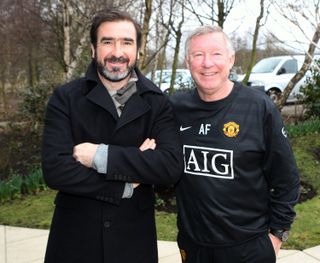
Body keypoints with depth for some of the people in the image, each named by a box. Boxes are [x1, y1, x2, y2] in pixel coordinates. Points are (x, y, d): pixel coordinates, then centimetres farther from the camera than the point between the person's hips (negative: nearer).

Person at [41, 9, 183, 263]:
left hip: (135, 238, 1)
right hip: (74, 237, 0)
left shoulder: (158, 102, -4)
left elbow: (172, 166, -16)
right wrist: (126, 184, -16)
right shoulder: (65, 98, -6)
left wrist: (102, 156, -21)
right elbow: (55, 169, -16)